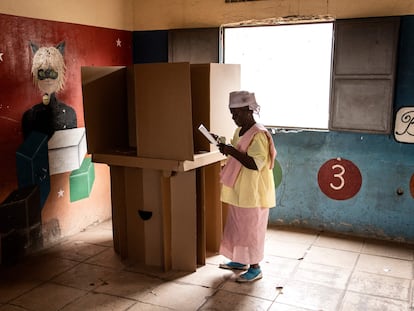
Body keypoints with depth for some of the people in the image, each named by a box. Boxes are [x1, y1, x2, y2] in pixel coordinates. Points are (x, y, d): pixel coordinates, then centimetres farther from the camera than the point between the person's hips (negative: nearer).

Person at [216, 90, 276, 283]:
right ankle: (240, 261, 35)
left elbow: (255, 164, -27)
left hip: (252, 192, -9)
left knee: (250, 229, 1)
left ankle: (255, 268, 15)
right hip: (238, 190, 9)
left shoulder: (258, 135, -19)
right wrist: (228, 150, 2)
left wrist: (232, 151, -27)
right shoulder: (239, 131, 10)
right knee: (237, 226, 19)